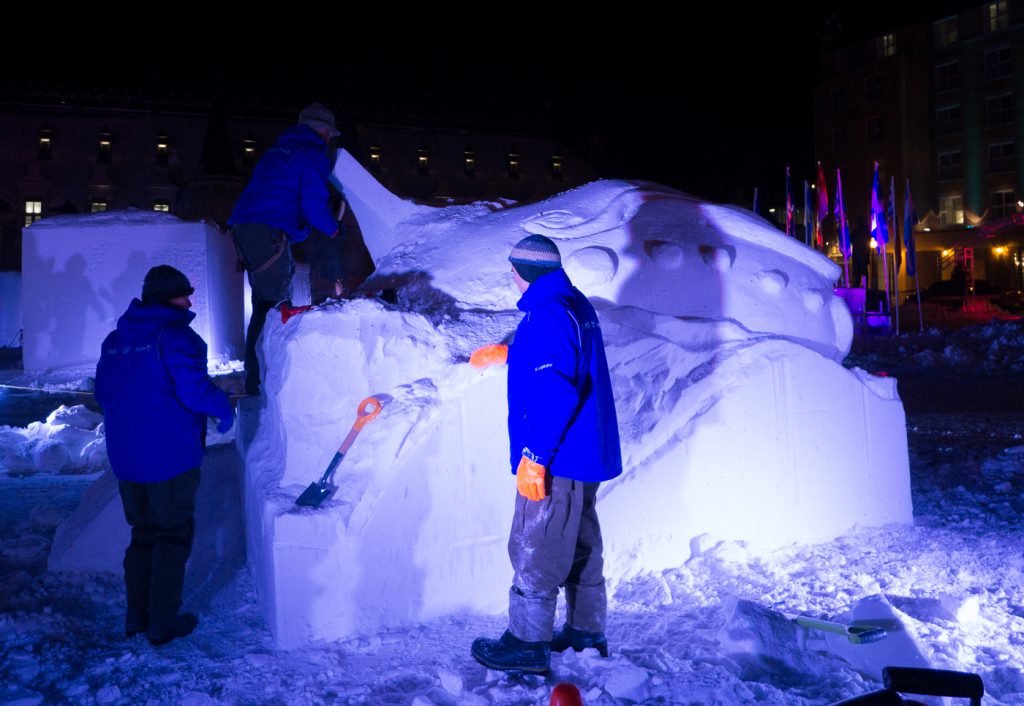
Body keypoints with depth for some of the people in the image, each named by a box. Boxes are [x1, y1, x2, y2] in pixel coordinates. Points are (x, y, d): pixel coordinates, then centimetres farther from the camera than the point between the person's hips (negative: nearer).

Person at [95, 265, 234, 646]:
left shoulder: (115, 339, 10)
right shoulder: (174, 335, -14)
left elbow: (103, 391, 16)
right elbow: (193, 388, -22)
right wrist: (223, 407, -5)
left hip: (126, 458, 7)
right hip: (171, 456, -7)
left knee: (143, 532, 19)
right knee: (173, 535, 5)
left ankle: (136, 616, 26)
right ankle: (162, 622, 11)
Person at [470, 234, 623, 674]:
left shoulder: (548, 314, -21)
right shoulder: (574, 304, 10)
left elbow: (556, 392, -28)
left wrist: (533, 455, -25)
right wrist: (506, 353, 39)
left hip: (557, 460, -10)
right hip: (586, 453, 10)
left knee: (535, 552, 2)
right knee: (581, 545, 20)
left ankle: (527, 645, 14)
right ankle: (587, 631, 33)